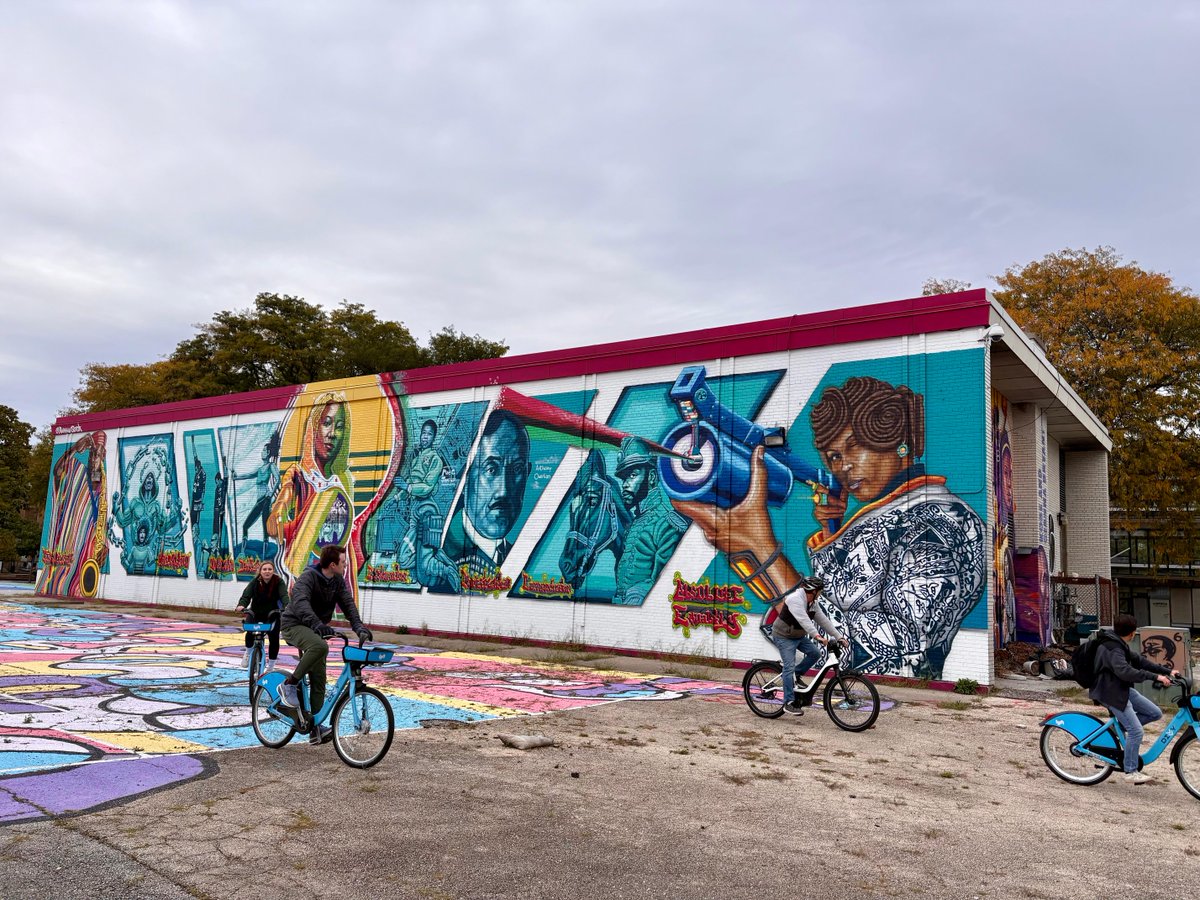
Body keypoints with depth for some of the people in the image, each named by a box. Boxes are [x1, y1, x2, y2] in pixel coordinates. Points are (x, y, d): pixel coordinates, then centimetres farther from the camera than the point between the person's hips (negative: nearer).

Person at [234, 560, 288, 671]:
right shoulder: (255, 582, -11)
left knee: (274, 637, -10)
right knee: (250, 632, -25)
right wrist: (241, 605, -44)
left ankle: (270, 666, 9)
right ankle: (248, 651, 8)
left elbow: (284, 595, -27)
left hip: (272, 614, 0)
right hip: (255, 612, 0)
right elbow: (246, 595, -23)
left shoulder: (278, 582, -13)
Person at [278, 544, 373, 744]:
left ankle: (316, 728, 6)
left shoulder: (338, 580, 0)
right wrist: (317, 624, -52)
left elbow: (348, 603, -6)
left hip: (314, 629, 7)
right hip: (294, 624, -7)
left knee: (318, 680, 2)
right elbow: (300, 602, -36)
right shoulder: (308, 576, -21)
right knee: (320, 646, -38)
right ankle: (289, 684, -21)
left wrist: (358, 626, -24)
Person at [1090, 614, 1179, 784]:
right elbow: (1124, 671, -36)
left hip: (1123, 689, 10)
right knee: (1136, 731, -11)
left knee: (1155, 713, 5)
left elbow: (1138, 661, 13)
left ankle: (1121, 725, 13)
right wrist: (1155, 677, -38)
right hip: (1111, 693, -10)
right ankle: (1131, 772, 0)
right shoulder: (1112, 649, -22)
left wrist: (1167, 671, 6)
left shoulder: (1119, 645, 11)